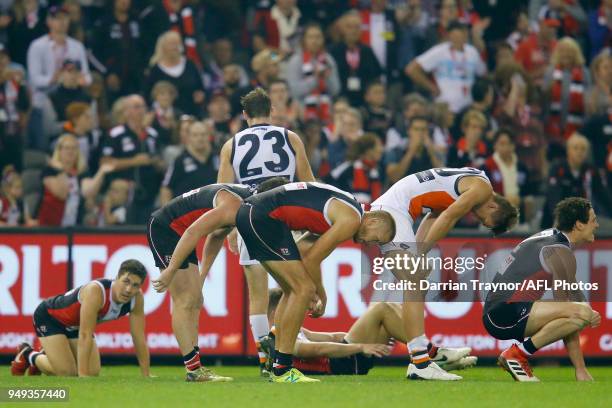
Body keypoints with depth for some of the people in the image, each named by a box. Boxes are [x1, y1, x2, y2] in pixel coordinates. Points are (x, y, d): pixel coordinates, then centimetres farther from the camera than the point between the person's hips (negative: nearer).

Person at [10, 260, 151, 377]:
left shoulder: (137, 298, -21)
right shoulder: (95, 291, -42)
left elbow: (139, 337, -14)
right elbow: (85, 336, -42)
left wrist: (146, 375, -16)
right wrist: (83, 375, -43)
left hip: (75, 325, 7)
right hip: (49, 317, -7)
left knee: (93, 373, -1)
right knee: (67, 373, -18)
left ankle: (45, 357, 25)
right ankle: (28, 355, 11)